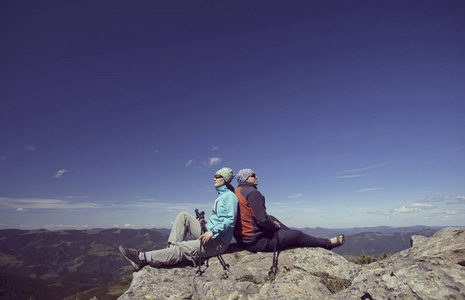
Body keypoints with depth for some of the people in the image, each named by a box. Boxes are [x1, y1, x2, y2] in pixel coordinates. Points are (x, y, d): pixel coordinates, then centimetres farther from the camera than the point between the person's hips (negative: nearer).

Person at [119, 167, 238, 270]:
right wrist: (206, 223, 6)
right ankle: (171, 248, -8)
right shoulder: (219, 196, 18)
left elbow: (230, 220, -20)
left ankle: (142, 258, -17)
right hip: (209, 233, 9)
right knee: (183, 216, -1)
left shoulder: (230, 196, -10)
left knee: (181, 249, -21)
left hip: (219, 241, -9)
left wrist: (213, 231, -26)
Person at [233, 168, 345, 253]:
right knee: (298, 235, 3)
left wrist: (273, 223, 11)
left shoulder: (237, 192, 9)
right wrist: (275, 226, -3)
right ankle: (328, 243, 25)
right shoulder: (252, 192, -20)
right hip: (257, 241, -9)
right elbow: (262, 219, -24)